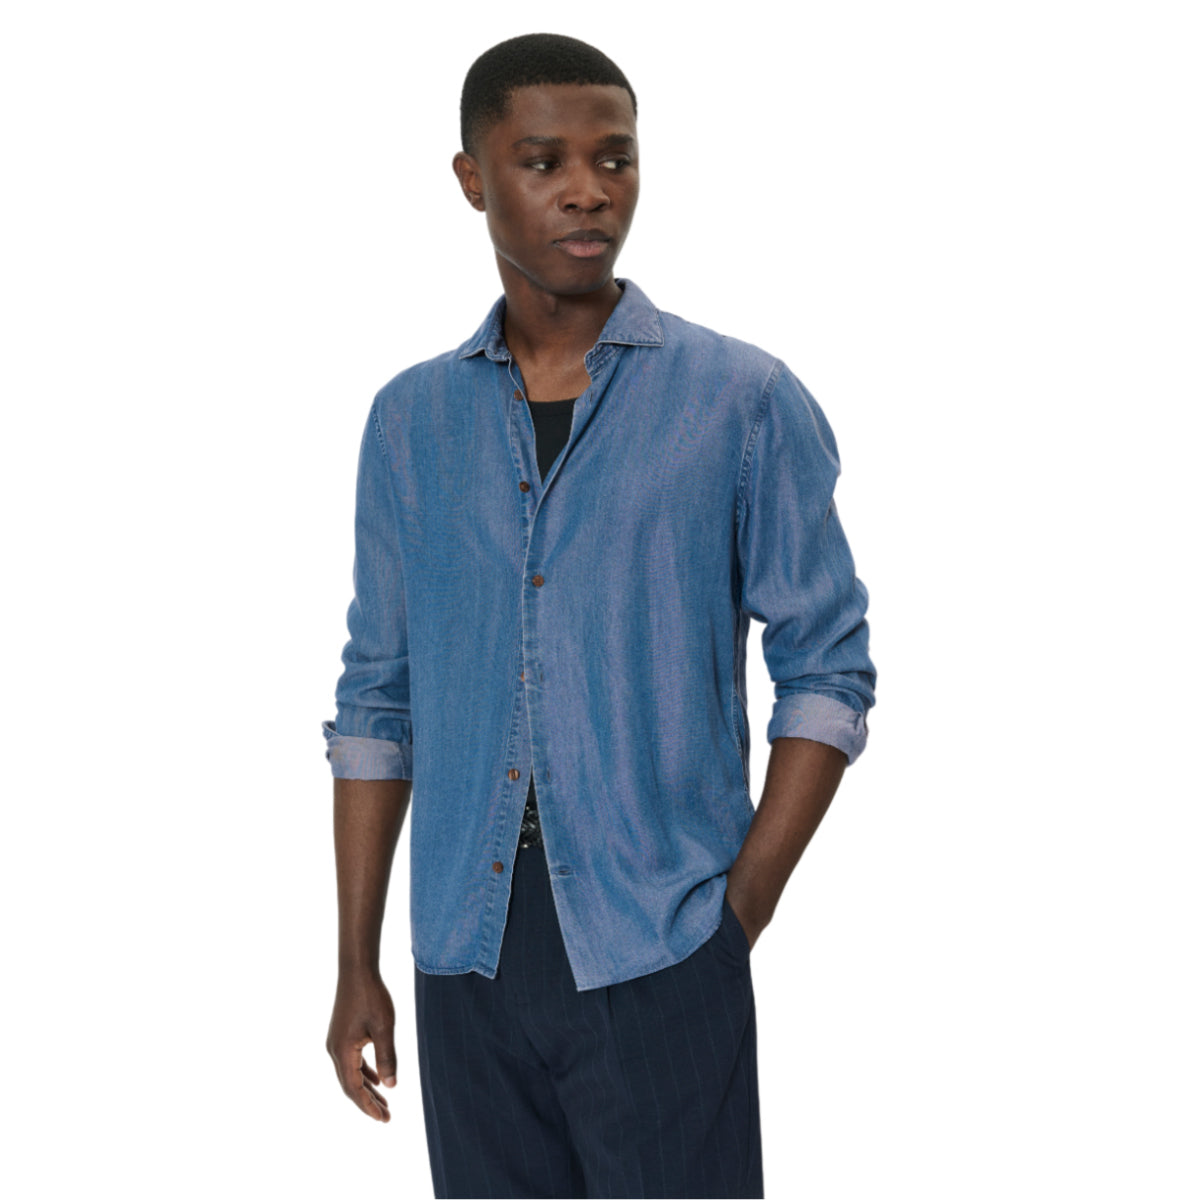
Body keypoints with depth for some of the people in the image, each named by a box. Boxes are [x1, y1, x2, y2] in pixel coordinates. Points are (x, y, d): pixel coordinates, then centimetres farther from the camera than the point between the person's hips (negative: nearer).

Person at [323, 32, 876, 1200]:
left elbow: (828, 669, -1)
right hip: (466, 958, 3)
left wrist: (740, 917, -8)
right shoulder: (410, 420, 8)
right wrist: (356, 962, 7)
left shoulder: (745, 401, -1)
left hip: (657, 957, -3)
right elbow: (377, 697, 10)